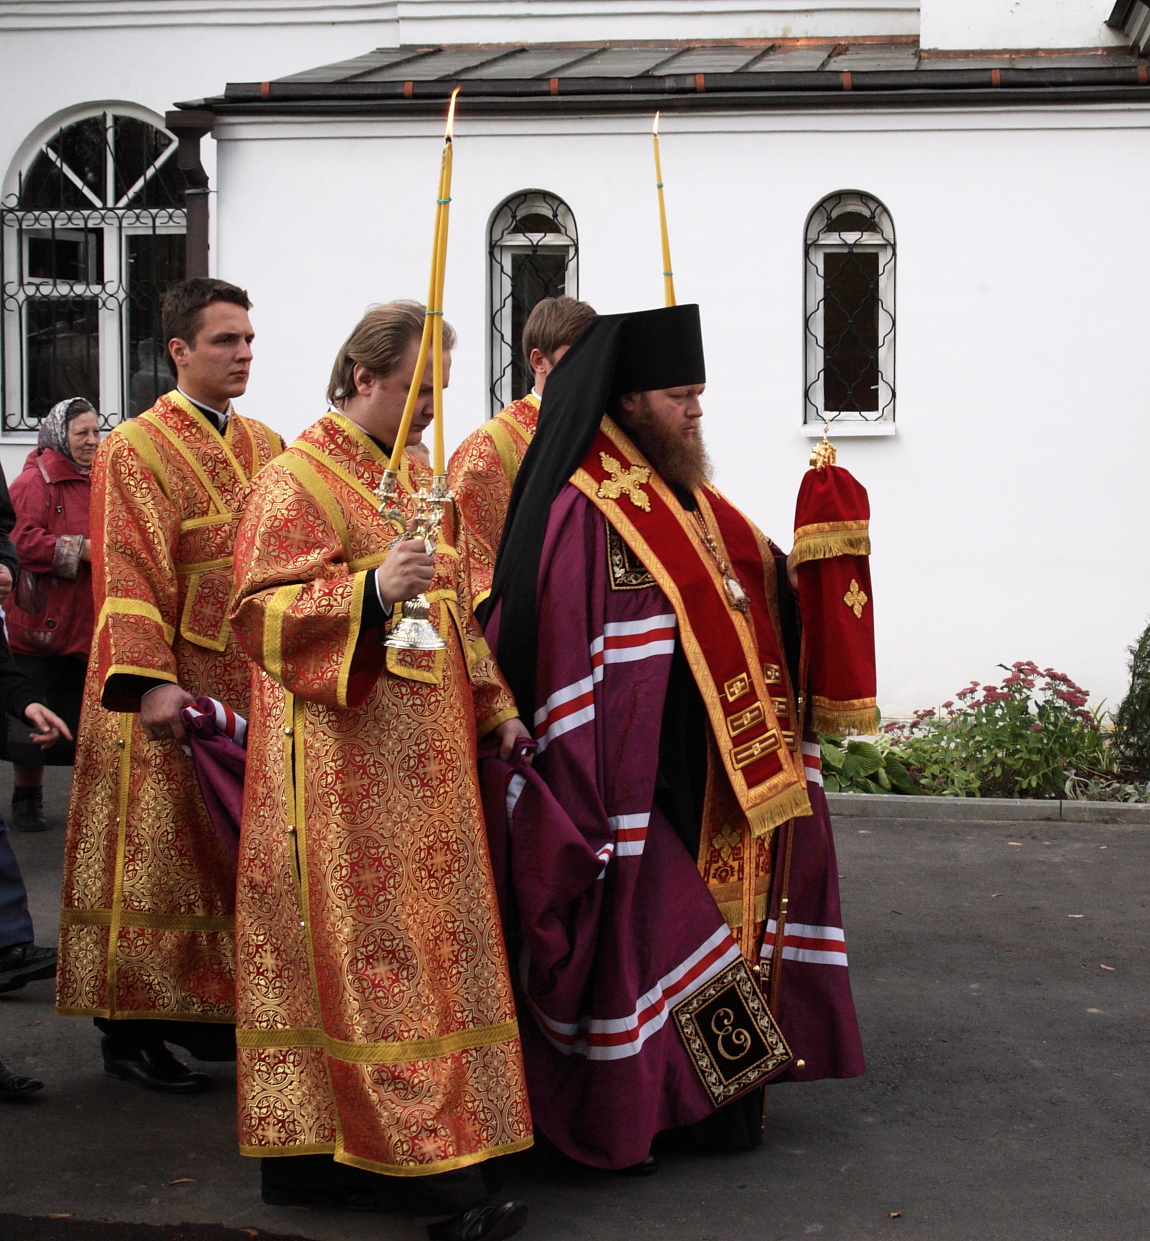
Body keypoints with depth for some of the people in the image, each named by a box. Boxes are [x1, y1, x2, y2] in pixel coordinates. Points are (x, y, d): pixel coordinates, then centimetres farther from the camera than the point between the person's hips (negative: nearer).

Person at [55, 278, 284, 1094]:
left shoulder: (266, 446, 13)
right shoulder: (136, 450, -8)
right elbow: (128, 574, -18)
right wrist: (150, 680, -28)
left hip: (252, 688, 7)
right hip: (176, 698, -7)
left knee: (234, 855, 11)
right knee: (157, 855, -1)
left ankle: (206, 1011, 22)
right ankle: (131, 1030, 8)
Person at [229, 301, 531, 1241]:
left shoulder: (414, 474, 18)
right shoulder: (297, 479, -8)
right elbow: (260, 613, -17)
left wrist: (495, 706, 18)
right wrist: (369, 590, -30)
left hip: (421, 760, 9)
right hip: (347, 767, -9)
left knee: (420, 940, 8)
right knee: (377, 946, -8)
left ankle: (321, 1149, 16)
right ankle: (422, 1163, -6)